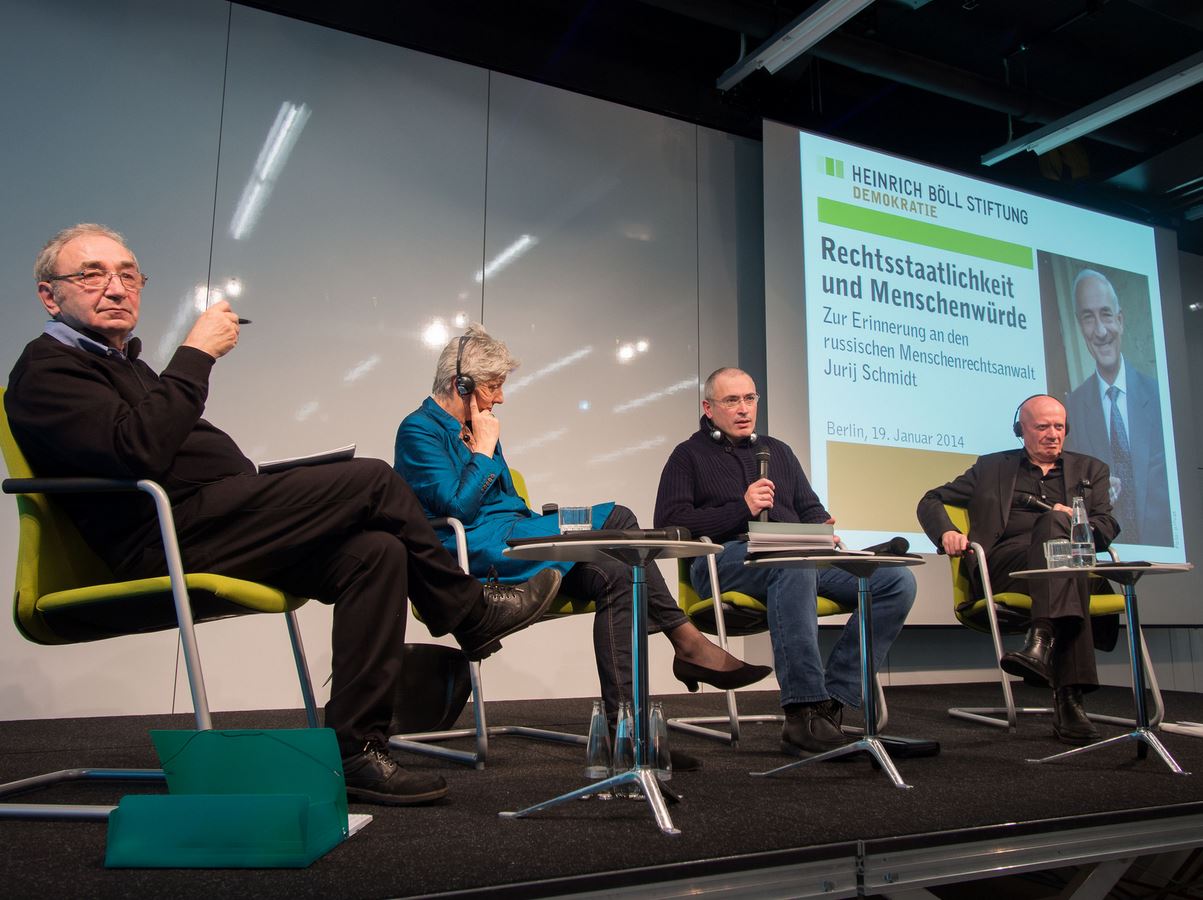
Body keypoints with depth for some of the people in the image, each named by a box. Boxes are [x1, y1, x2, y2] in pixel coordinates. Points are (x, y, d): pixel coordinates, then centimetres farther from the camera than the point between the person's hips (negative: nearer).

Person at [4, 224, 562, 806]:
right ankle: (472, 613, 5)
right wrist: (197, 352, -15)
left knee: (375, 551, -10)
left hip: (210, 529, 10)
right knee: (373, 481, -14)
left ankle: (353, 748, -11)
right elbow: (141, 450, -22)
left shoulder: (120, 364, 30)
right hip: (173, 542, -9)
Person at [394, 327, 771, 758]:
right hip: (478, 550, -8)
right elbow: (457, 506, -16)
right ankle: (687, 641, -20)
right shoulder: (419, 430, -3)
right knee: (614, 520, -22)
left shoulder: (473, 428, 22)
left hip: (512, 537, 8)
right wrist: (483, 450, -6)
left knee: (614, 574, -16)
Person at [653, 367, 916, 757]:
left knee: (898, 582, -15)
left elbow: (810, 509, 27)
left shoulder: (777, 450, 30)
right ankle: (804, 715, -38)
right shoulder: (689, 455, 14)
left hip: (803, 556, 6)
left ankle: (831, 702, -18)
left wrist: (824, 528, 2)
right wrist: (742, 509, -9)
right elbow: (669, 523, -1)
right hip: (727, 558, -6)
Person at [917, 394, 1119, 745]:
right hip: (1002, 564, -1)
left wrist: (1073, 523, -8)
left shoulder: (1090, 469, 29)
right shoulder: (992, 467, 25)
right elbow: (931, 501, 21)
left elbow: (1107, 529, 16)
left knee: (1054, 522, -34)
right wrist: (946, 533, -3)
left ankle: (1041, 641, -49)